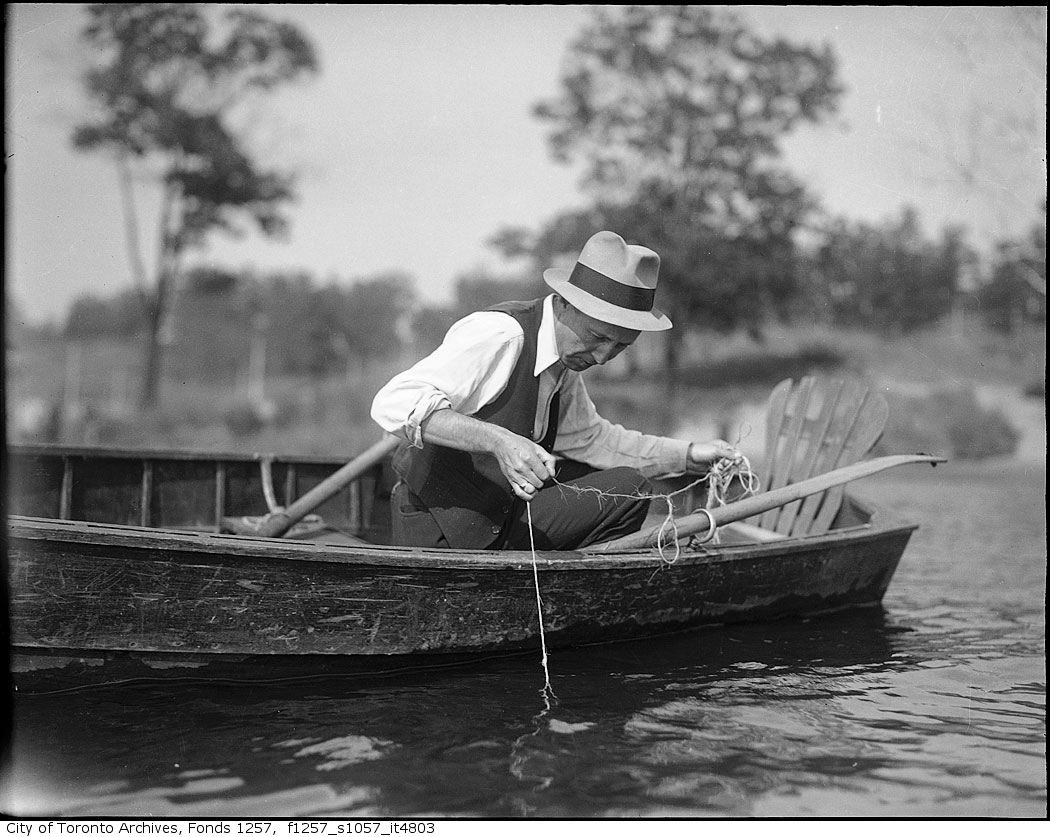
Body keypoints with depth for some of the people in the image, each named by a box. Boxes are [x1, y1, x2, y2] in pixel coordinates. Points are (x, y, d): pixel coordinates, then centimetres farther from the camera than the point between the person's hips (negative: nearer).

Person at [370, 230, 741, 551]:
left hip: (508, 520, 8)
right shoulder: (498, 335, -23)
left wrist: (688, 455, 12)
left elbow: (589, 439, 22)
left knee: (628, 488, 6)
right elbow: (394, 404, -32)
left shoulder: (565, 365, 5)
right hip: (438, 539, -8)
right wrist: (498, 441, -42)